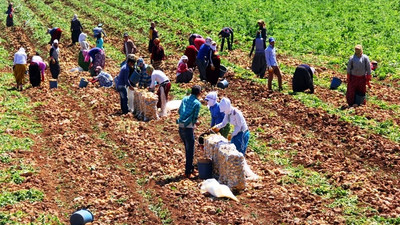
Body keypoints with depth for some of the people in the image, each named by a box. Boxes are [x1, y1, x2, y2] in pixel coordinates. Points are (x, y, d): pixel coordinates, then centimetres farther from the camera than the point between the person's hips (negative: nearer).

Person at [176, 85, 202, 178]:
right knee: (190, 150, 4)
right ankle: (188, 172, 8)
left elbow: (179, 111, 14)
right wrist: (197, 122, 10)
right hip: (188, 128, -7)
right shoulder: (197, 103, -10)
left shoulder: (185, 99, 7)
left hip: (181, 127, 7)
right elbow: (195, 119, -12)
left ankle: (190, 167, 32)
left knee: (188, 148, 21)